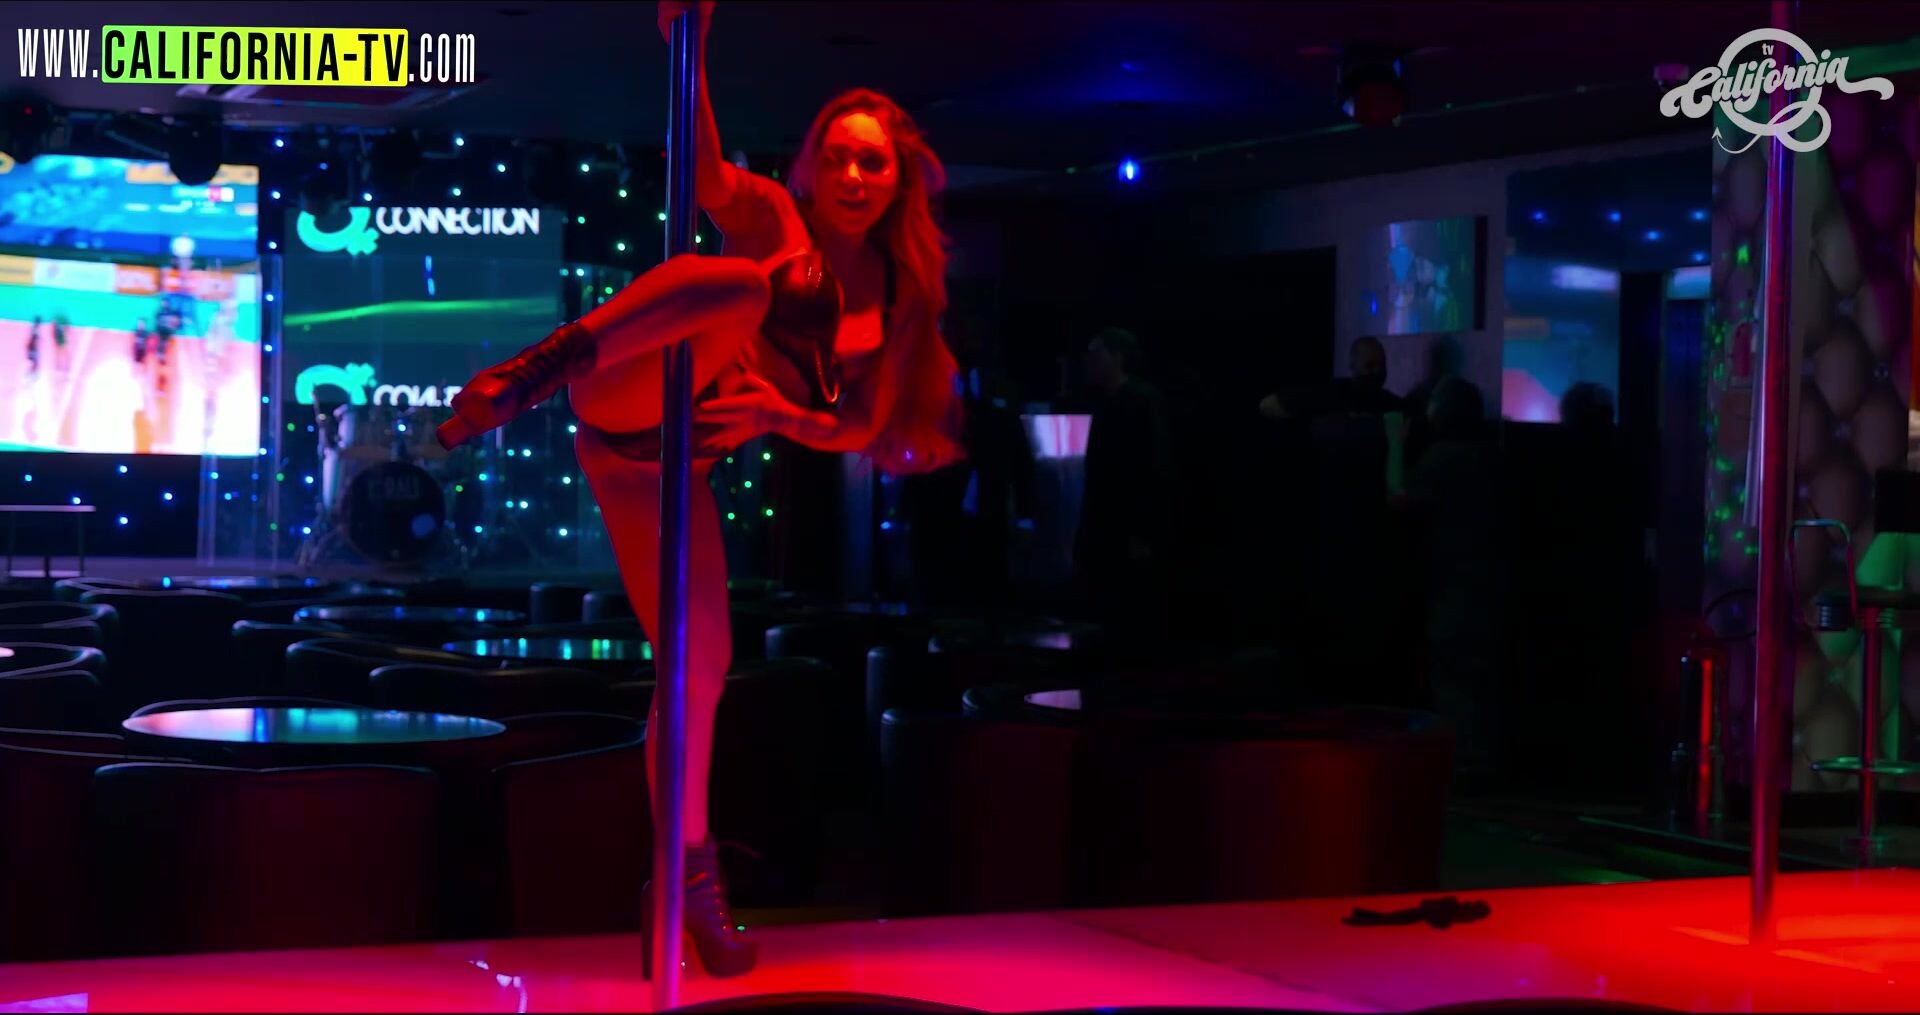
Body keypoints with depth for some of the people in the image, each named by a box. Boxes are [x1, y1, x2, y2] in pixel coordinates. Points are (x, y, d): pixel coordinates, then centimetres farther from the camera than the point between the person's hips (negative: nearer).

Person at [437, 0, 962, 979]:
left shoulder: (896, 301, 13)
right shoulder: (770, 217, 1)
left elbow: (860, 431, 9)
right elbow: (703, 171, -21)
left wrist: (775, 412, -12)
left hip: (669, 464, 5)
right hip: (625, 410, -5)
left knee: (704, 661, 1)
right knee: (738, 288, -32)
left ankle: (688, 871, 16)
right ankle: (540, 368, -35)